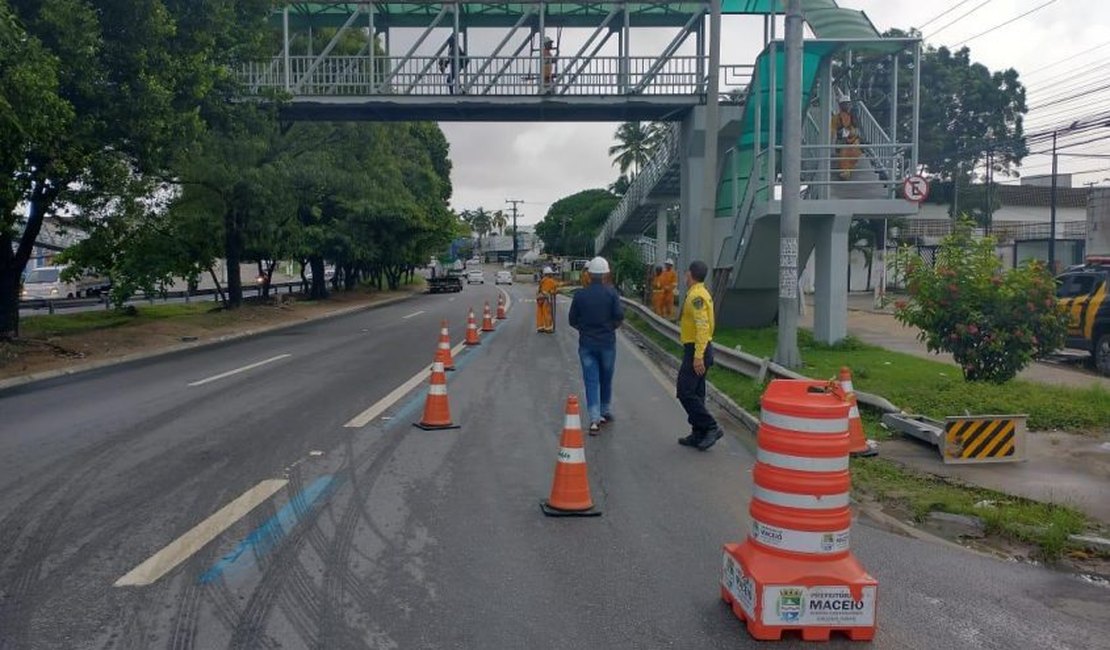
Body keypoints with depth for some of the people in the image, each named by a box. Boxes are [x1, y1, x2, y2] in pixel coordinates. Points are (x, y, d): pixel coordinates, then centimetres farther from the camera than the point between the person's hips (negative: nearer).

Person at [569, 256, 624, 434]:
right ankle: (606, 412, 30)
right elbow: (619, 315, -13)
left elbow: (572, 320, 0)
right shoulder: (611, 292, -7)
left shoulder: (580, 295, -3)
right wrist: (611, 326, 7)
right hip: (607, 342, 0)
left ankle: (595, 419, -8)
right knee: (606, 379, 16)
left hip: (586, 343, 0)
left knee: (591, 381, 1)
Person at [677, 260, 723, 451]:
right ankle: (699, 434, 17)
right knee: (696, 393, 13)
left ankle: (711, 427, -7)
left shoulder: (696, 296, -17)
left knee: (685, 392, -9)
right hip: (698, 350, 10)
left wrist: (698, 356, -28)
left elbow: (702, 326, -25)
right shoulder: (699, 293, 15)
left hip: (696, 351, -10)